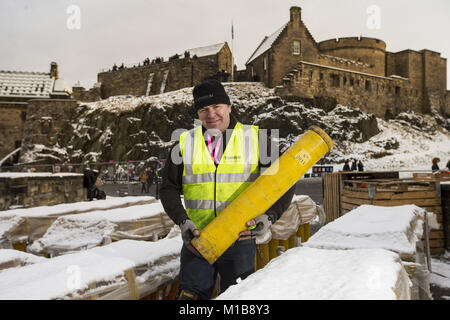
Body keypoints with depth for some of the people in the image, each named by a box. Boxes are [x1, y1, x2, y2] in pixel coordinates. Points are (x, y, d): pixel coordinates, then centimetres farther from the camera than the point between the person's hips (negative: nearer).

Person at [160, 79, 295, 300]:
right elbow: (169, 187, 7)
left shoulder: (255, 138, 0)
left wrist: (269, 216, -13)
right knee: (189, 295, 6)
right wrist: (182, 221, -9)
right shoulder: (185, 143, 4)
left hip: (240, 242, 0)